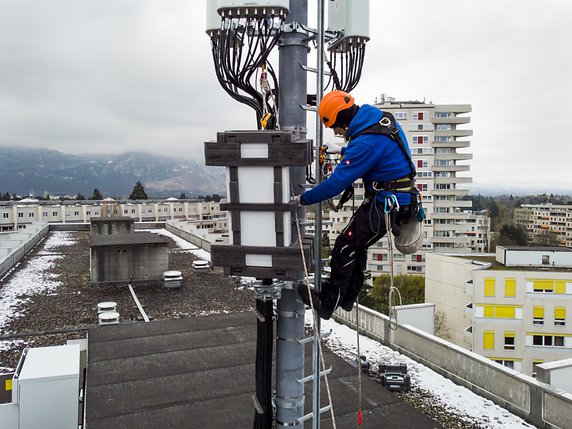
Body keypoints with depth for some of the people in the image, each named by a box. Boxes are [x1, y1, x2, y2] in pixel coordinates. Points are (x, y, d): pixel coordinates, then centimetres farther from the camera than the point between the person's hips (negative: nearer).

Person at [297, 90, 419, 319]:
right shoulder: (384, 119, 4)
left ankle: (327, 303, 4)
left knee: (345, 247, -6)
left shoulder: (366, 143, -25)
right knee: (357, 245, 18)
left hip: (386, 205, -10)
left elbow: (337, 182, -24)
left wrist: (305, 198, -14)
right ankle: (346, 297, 29)